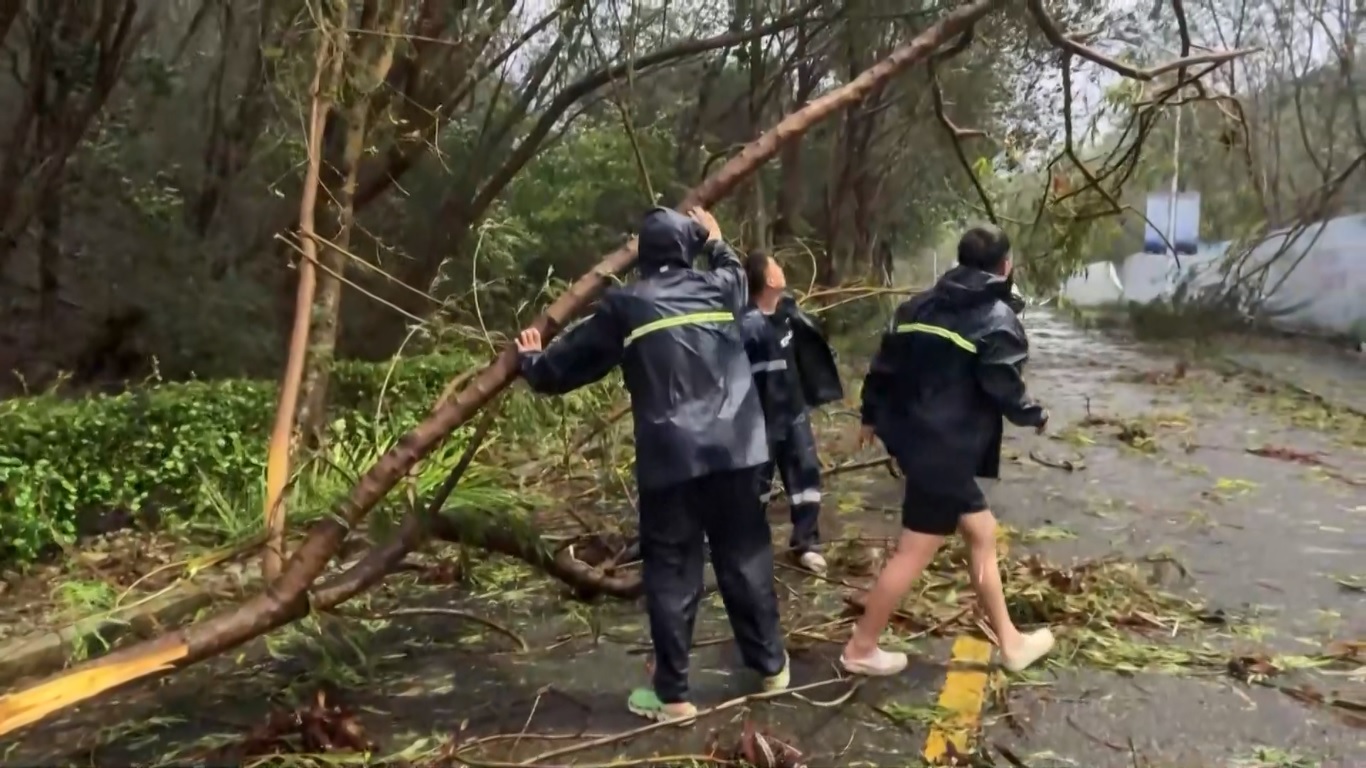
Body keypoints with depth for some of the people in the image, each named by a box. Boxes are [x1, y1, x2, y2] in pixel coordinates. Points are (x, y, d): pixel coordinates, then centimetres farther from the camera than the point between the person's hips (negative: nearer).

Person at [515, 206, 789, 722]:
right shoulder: (717, 288, 10)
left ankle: (672, 695, 10)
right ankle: (771, 665, 26)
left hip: (670, 460, -3)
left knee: (672, 573, 4)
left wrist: (532, 362, 29)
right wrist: (716, 241, 54)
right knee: (746, 557, 15)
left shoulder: (626, 306, 1)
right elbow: (735, 272, 36)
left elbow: (569, 364, 8)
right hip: (734, 451, 3)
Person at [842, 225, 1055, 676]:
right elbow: (1004, 389, -14)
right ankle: (861, 648, 11)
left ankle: (1009, 641, 28)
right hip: (946, 450, -9)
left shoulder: (920, 306, 11)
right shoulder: (997, 318, -10)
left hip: (915, 438, 9)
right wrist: (1036, 417, 7)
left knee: (981, 532, 18)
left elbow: (884, 366, 13)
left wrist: (871, 417, 25)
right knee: (915, 552, 1)